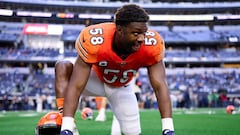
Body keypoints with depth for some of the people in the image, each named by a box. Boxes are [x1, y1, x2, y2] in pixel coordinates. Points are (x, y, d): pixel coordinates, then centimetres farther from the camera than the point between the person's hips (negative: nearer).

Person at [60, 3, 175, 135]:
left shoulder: (151, 44, -33)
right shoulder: (94, 41, -40)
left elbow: (160, 86, -31)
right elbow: (76, 86, -41)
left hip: (122, 87, 3)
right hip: (95, 78, -2)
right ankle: (61, 122, -29)